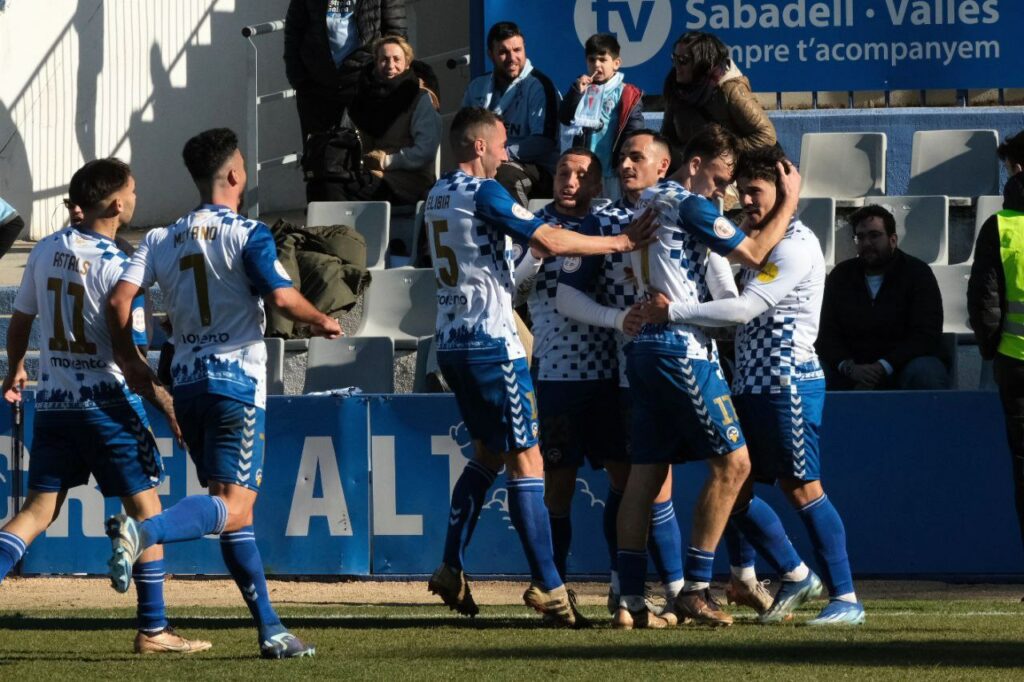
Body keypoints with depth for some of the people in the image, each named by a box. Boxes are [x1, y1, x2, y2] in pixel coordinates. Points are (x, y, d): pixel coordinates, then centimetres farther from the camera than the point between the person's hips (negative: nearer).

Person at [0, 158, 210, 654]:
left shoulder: (45, 251, 3)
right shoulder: (117, 267, -15)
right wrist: (168, 407, -12)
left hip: (53, 403, 6)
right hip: (107, 403, -6)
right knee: (146, 508, 6)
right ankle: (153, 631, 7)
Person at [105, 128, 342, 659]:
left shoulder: (163, 239, 11)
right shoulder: (246, 235, -5)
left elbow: (119, 299, 1)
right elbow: (282, 297, -16)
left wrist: (128, 359, 13)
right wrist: (323, 322, 2)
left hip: (187, 384, 6)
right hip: (236, 380, -6)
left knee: (234, 509, 13)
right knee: (232, 509, -12)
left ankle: (270, 629, 13)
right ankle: (142, 531, -39)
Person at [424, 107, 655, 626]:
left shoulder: (438, 196, 14)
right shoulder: (483, 193, -13)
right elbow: (548, 241, -17)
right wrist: (620, 243, -10)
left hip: (450, 343, 9)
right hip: (490, 342, -9)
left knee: (487, 452, 20)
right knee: (526, 461, -6)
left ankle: (450, 569, 15)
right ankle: (547, 588, -8)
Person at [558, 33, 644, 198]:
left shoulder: (627, 95, -1)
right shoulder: (581, 88, 12)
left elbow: (634, 130, -6)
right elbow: (564, 117, 2)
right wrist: (577, 92, -10)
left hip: (611, 168, -4)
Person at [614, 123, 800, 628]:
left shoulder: (649, 202, 16)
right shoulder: (690, 207, -11)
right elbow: (753, 253, -9)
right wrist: (789, 200, 2)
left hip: (644, 347, 9)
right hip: (682, 350, -9)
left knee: (646, 472, 6)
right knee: (732, 462, -4)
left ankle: (630, 599, 2)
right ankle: (694, 589, -7)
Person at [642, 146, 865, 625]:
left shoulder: (796, 245, -12)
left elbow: (746, 309, -20)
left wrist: (673, 312, -20)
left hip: (789, 383, -10)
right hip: (750, 384, 10)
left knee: (801, 489, -9)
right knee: (733, 491, 8)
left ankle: (845, 598, -4)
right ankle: (796, 576, 22)